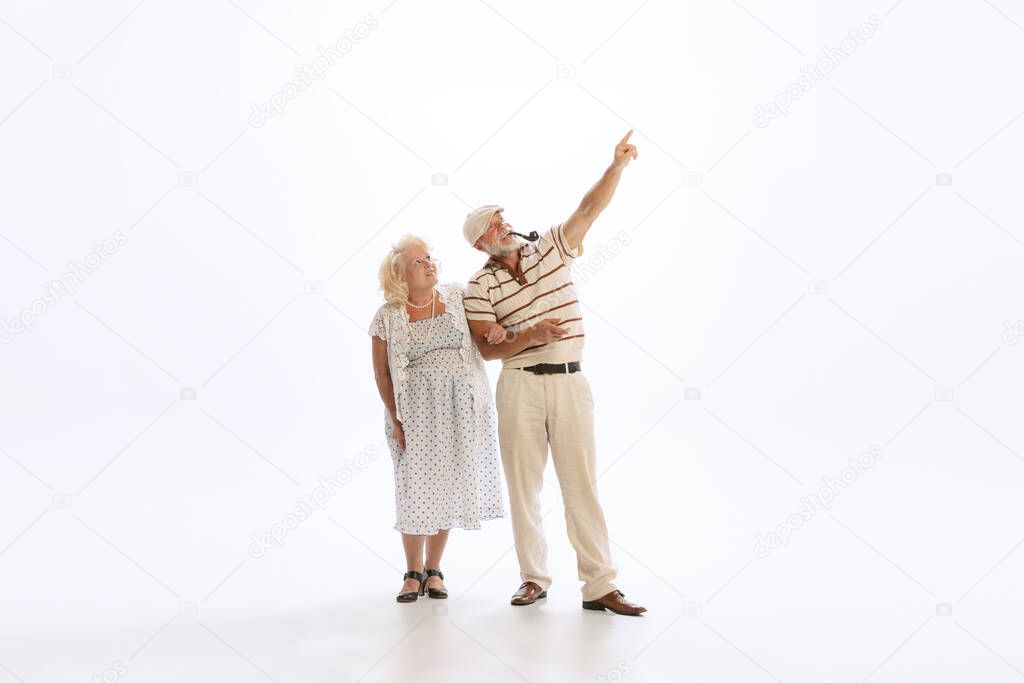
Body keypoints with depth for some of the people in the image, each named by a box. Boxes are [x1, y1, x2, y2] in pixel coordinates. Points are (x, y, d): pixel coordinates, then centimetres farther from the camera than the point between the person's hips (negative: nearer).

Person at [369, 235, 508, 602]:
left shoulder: (458, 297, 3)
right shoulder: (387, 317, -2)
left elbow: (484, 332, 14)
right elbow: (381, 373, 1)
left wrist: (497, 327, -10)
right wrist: (395, 420, -4)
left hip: (461, 407, 2)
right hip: (416, 410, -2)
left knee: (448, 487, 6)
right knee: (415, 488, -1)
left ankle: (433, 570, 20)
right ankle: (413, 573, 15)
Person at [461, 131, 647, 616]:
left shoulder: (551, 248, 7)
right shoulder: (480, 287, 1)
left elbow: (590, 209, 0)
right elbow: (487, 349, -3)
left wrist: (617, 164, -10)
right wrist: (531, 335, -17)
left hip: (571, 381, 1)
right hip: (520, 386, -1)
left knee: (582, 484, 0)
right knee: (524, 485, 6)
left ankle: (600, 586, 1)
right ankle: (533, 579, 19)